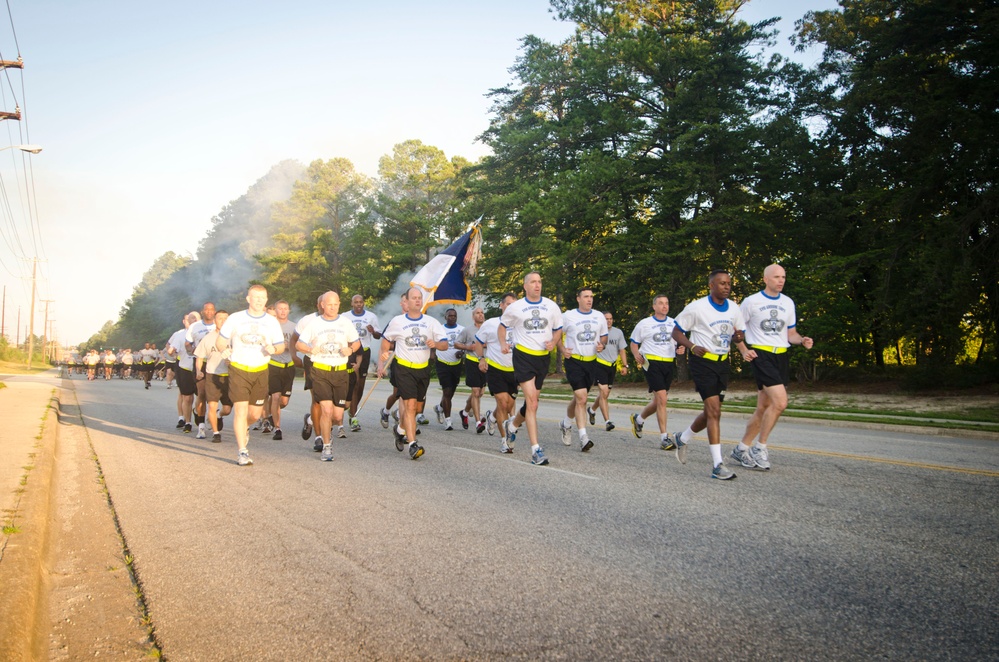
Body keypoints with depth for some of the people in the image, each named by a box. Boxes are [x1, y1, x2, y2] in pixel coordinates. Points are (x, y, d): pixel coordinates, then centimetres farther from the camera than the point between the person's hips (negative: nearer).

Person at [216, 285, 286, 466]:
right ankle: (242, 452, -6)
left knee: (255, 414, 8)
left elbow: (281, 346, 10)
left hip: (260, 371, 3)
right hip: (238, 370, -2)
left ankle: (244, 427, 44)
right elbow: (220, 340, 7)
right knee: (240, 410, -10)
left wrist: (273, 349, -13)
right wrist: (224, 349, -15)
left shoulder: (272, 321, 6)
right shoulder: (235, 318, 1)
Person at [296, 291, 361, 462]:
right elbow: (299, 344, 7)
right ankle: (327, 447, 2)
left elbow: (356, 342, 16)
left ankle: (326, 429, 36)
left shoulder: (346, 322, 8)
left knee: (338, 415, 0)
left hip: (340, 372, 2)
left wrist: (350, 349, -7)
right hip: (320, 371, -2)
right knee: (326, 410, -14)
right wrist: (310, 349, -15)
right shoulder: (314, 323, 4)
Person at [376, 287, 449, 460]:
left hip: (423, 369, 3)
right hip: (404, 368, -3)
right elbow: (386, 340, 15)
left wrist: (436, 344, -22)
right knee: (410, 405, -15)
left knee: (416, 406, 13)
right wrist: (381, 363, 10)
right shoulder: (397, 321, 1)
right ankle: (412, 444, -16)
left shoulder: (431, 322, 4)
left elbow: (445, 345, 0)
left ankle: (400, 429, 41)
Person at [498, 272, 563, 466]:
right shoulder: (515, 307, 0)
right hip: (523, 355, -4)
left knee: (531, 402, 14)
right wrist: (503, 344, 6)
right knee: (532, 402, -14)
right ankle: (535, 449, -16)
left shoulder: (551, 306, 5)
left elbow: (558, 329, 15)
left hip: (543, 357, 4)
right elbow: (502, 325, 17)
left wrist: (553, 343, -5)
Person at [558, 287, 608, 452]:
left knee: (579, 398, 14)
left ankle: (566, 424, 40)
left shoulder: (599, 316, 8)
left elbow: (604, 336, 18)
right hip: (573, 360, -4)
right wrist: (563, 349, -10)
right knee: (581, 398, -16)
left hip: (591, 362, 5)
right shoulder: (568, 316, -2)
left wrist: (602, 345, -4)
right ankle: (583, 437, -15)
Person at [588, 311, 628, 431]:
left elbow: (622, 350, 14)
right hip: (599, 364, -5)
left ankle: (592, 410, 39)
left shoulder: (618, 332, 10)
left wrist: (624, 366, 8)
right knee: (604, 392, -15)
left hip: (612, 366, 5)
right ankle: (607, 421, -15)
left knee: (605, 393, 13)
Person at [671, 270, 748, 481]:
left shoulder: (734, 309, 6)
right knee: (714, 410, -14)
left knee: (711, 411, 13)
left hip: (722, 363, 6)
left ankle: (682, 439, 39)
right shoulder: (696, 307, -11)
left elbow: (739, 335, 15)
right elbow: (676, 332, -5)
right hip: (703, 362, -6)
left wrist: (737, 338, -10)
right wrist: (692, 347, -22)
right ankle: (717, 465, -12)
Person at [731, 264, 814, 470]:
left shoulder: (788, 303, 13)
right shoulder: (751, 301, -2)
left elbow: (791, 334, 17)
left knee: (764, 408, 7)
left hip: (781, 357, 6)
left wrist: (802, 341, -4)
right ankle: (760, 447, -5)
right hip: (761, 355, -6)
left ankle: (742, 449, 20)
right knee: (780, 402, -20)